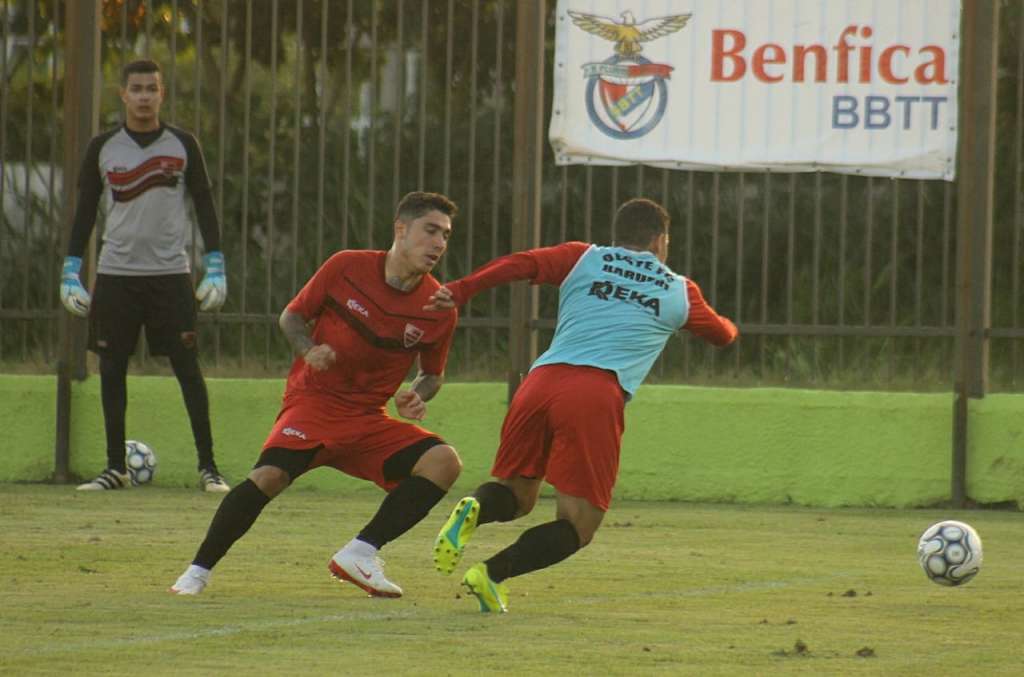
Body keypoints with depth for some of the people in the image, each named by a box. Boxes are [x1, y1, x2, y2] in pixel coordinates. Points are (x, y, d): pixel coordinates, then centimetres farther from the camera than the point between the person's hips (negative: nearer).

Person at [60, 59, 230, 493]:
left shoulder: (183, 145, 3)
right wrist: (71, 272, 4)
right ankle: (115, 467, 11)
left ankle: (208, 465, -1)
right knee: (111, 368, 2)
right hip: (115, 273, 2)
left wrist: (215, 269, -1)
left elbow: (204, 205, 6)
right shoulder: (102, 148, 5)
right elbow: (85, 211, 10)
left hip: (170, 273, -2)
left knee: (188, 367, -6)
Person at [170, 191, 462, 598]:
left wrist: (417, 396, -7)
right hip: (314, 401, -3)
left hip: (368, 419, 3)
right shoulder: (346, 268, -7)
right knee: (270, 475, -28)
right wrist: (308, 350, -15)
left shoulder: (439, 311, -1)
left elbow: (433, 373, 15)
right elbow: (292, 316, 6)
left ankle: (360, 552, -16)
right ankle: (197, 571, -13)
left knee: (443, 461, -19)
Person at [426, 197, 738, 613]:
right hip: (599, 394, -3)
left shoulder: (584, 259, 22)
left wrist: (460, 291, -2)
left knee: (516, 495, 20)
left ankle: (474, 510, -17)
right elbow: (723, 335, 40)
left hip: (542, 379, 3)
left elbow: (522, 264, 5)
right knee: (577, 526, 3)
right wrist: (729, 327, 63)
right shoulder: (679, 291, 23)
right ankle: (492, 573, -21)